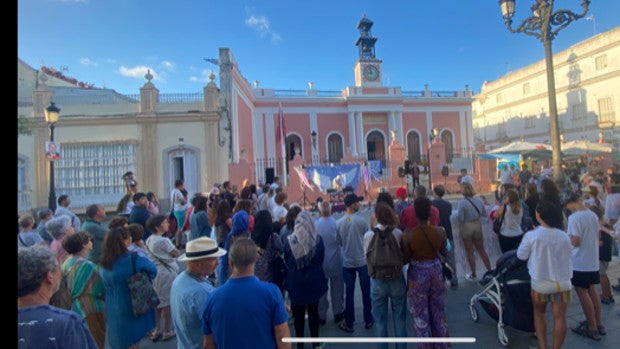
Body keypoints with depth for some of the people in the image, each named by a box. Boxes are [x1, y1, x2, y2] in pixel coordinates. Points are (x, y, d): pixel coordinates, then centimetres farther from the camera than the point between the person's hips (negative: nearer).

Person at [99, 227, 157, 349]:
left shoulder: (103, 263, -7)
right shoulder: (134, 258, -23)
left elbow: (105, 285, 6)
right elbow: (153, 270, -11)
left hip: (113, 309, 5)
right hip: (133, 308, -5)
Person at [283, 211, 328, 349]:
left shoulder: (290, 240, -15)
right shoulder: (317, 239, -13)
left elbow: (286, 261, 0)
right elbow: (321, 259, 1)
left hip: (296, 282, -1)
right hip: (314, 281, 1)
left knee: (298, 314, 14)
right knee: (313, 312, 16)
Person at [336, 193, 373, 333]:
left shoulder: (339, 223, -8)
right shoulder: (362, 220, -16)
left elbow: (339, 241, 2)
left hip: (347, 262, 2)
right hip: (362, 261, -2)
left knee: (349, 293, 11)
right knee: (366, 292, 16)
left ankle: (349, 324, 22)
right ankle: (368, 320, 29)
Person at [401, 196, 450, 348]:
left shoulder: (408, 234, -21)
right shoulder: (440, 232, -12)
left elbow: (405, 259, -10)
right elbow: (444, 251, 7)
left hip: (418, 275, -3)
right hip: (436, 272, 3)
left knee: (421, 315, 15)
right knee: (439, 312, 23)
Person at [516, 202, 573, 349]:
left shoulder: (532, 235, -17)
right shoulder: (564, 237, -5)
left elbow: (521, 255, -6)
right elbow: (568, 258, 6)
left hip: (540, 282, -2)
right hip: (562, 282, 2)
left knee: (539, 313, 18)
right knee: (559, 317, 8)